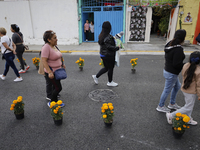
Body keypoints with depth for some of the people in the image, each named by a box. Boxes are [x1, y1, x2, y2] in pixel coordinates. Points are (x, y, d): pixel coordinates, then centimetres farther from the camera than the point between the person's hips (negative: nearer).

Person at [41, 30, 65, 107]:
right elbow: (44, 61, -26)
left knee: (56, 87, 16)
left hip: (58, 71, 8)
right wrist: (50, 72, -30)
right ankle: (51, 103, 16)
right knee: (58, 88, -4)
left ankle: (55, 101, 31)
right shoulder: (46, 47, -21)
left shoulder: (54, 46, 6)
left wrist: (62, 64, 20)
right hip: (51, 73, -8)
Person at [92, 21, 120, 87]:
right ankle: (110, 82, 24)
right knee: (110, 68, 8)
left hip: (103, 54, 9)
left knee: (106, 68, 23)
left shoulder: (101, 35, 5)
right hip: (109, 55, -9)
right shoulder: (108, 37, -23)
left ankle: (96, 76, 24)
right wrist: (117, 48, -14)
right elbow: (109, 46, -26)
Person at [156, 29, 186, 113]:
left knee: (177, 86, 27)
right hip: (171, 74, -10)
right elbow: (176, 64, -26)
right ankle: (160, 106, 27)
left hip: (167, 70, 10)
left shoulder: (170, 45, 2)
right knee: (167, 90, 8)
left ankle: (172, 104, 42)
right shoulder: (178, 49, -26)